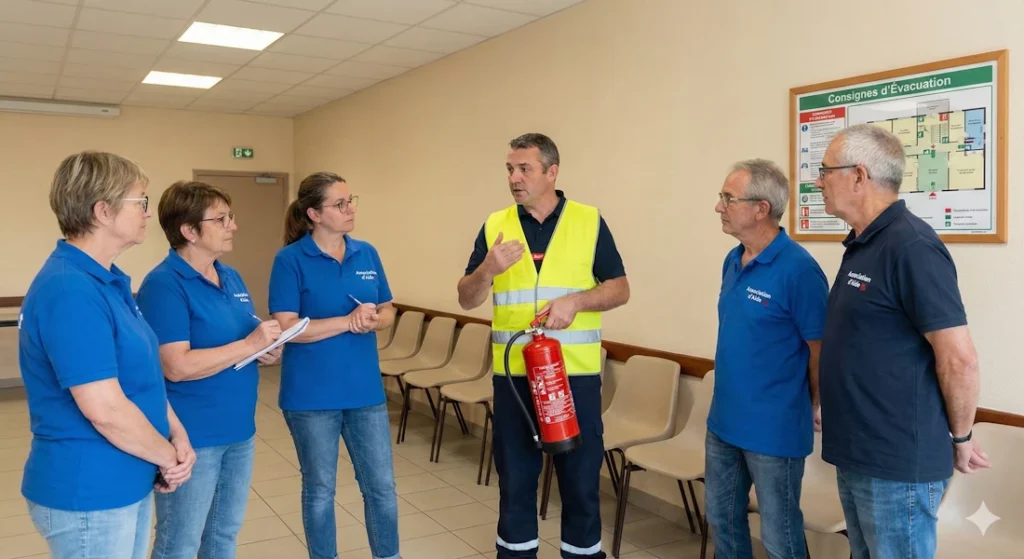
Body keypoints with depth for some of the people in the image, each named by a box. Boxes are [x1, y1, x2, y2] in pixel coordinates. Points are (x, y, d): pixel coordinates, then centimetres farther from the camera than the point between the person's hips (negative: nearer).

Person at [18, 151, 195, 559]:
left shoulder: (108, 280, 8)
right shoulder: (70, 292, -24)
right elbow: (105, 409, -27)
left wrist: (178, 436, -1)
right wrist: (170, 457, -12)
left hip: (129, 485, 9)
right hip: (88, 495, -9)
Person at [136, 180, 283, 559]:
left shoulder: (231, 277, 8)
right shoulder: (164, 284, -17)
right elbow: (177, 366, -26)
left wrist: (267, 351, -6)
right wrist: (249, 345, -23)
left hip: (239, 430, 8)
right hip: (192, 437, -8)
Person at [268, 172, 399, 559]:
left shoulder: (367, 254, 4)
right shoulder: (291, 259, -10)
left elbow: (388, 312, 9)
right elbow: (286, 328, -16)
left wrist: (373, 320, -14)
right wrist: (347, 322, -23)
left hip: (365, 390, 4)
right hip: (311, 395, -4)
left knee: (382, 486, 11)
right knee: (320, 490, 13)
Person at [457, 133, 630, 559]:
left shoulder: (589, 221, 0)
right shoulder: (494, 225, 4)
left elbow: (620, 290, 0)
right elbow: (467, 300, 2)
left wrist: (575, 300, -17)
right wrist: (488, 269, -19)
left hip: (576, 373, -1)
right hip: (513, 374, 2)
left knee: (581, 478, 9)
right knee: (515, 477, 12)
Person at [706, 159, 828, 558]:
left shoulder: (798, 269, -20)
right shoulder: (732, 261, 5)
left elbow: (820, 349, -14)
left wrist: (809, 409, -2)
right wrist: (729, 402, 17)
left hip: (774, 430, -7)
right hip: (723, 421, 8)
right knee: (723, 518, 21)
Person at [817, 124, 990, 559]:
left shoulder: (910, 246, -20)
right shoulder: (862, 243, 9)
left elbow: (960, 359, -21)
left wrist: (960, 438, -8)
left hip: (897, 463, -9)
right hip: (856, 455, 9)